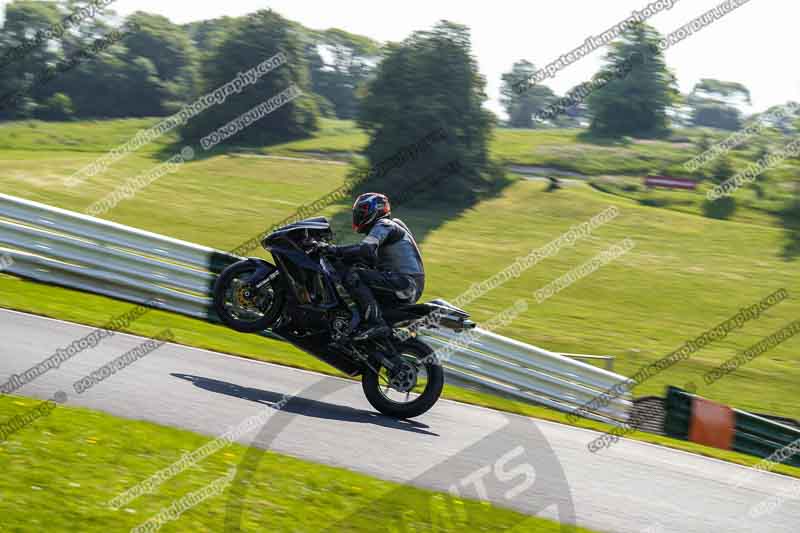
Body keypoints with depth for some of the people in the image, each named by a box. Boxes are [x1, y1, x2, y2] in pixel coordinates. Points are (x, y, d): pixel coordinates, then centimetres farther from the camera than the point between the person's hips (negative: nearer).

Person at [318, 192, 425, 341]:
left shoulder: (383, 225, -6)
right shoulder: (390, 227, 25)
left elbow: (365, 249, -25)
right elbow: (371, 260, 24)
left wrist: (336, 250, -18)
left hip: (405, 282, -10)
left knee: (352, 275, -20)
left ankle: (376, 323, -27)